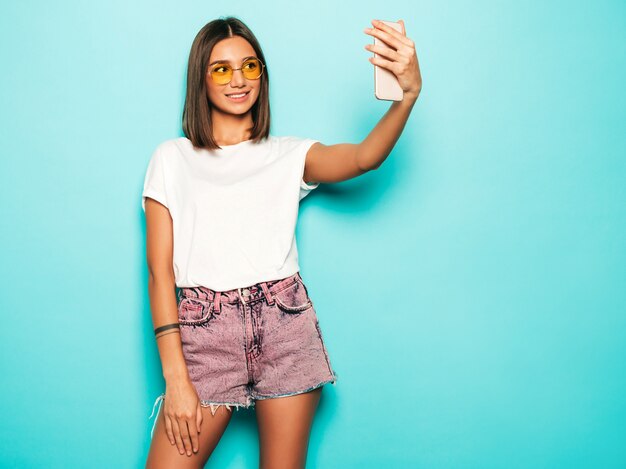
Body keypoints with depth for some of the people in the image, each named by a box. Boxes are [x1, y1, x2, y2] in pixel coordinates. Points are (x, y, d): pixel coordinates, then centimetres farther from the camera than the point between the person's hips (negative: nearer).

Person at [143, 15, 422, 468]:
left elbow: (364, 158, -10)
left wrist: (409, 92, -29)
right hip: (205, 335, -1)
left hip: (286, 330, 1)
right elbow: (160, 274, 1)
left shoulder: (291, 155, 10)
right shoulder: (173, 158, 7)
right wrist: (175, 378, -7)